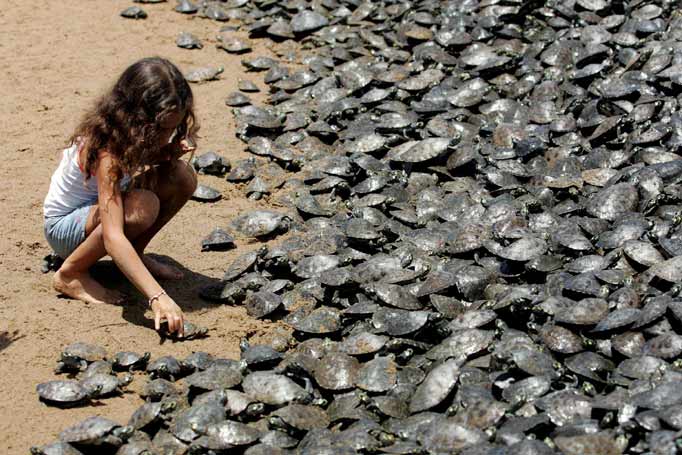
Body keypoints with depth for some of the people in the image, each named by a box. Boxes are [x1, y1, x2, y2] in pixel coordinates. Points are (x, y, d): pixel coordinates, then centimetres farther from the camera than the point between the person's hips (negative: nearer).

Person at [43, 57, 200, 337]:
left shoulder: (143, 134, -14)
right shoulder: (106, 149, -36)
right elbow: (112, 237, -44)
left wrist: (169, 153, -19)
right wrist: (157, 297, -53)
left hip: (105, 207, 7)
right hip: (64, 226, -7)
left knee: (183, 176, -15)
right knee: (143, 207, -37)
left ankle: (134, 254, 3)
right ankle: (71, 274, -15)